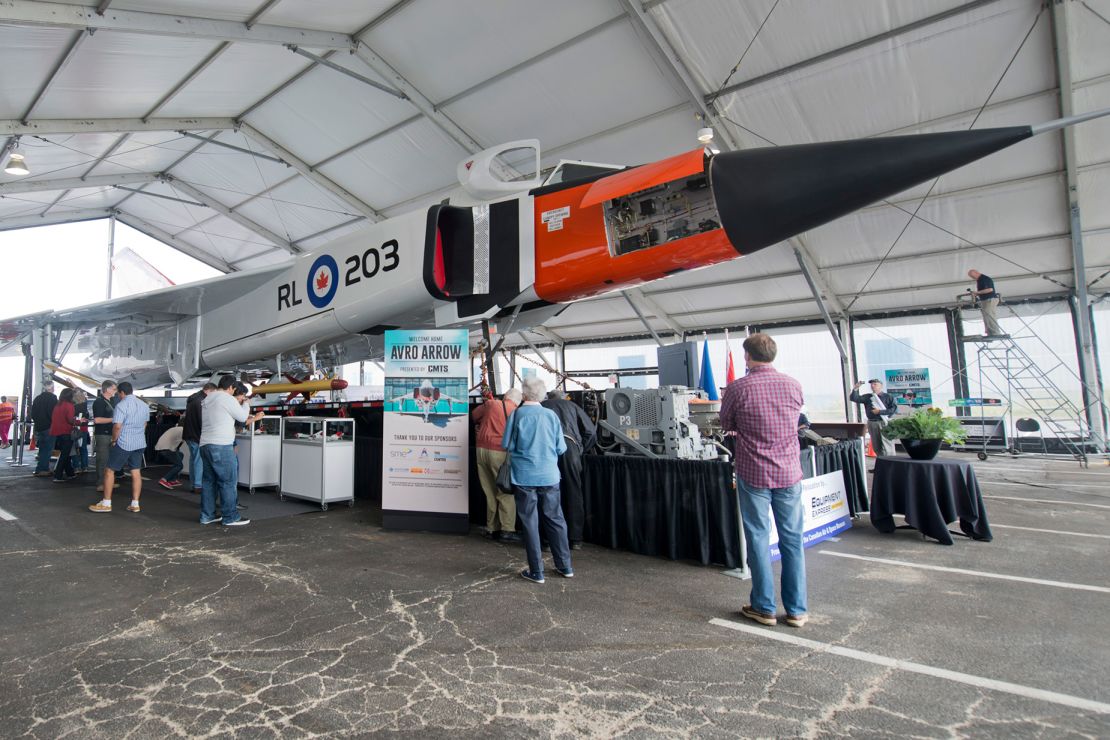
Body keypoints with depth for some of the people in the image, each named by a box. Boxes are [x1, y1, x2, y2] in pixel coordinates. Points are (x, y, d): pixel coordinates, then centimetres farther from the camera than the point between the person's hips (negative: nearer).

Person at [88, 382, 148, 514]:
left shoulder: (121, 405, -14)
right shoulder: (144, 405, 9)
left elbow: (117, 426, -20)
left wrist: (114, 440, -6)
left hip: (123, 443, -7)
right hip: (140, 443, 7)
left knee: (109, 470, 7)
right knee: (136, 472, 7)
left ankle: (106, 503, 11)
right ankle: (135, 504, 9)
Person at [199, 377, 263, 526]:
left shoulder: (207, 400, 18)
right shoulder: (227, 399, -9)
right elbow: (243, 417, -1)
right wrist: (246, 404, 16)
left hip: (205, 445, 9)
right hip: (221, 446, -9)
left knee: (209, 481, 13)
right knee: (229, 481, -4)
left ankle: (207, 515, 17)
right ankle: (230, 517, 0)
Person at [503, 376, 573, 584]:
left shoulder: (516, 415, -9)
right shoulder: (551, 415, -2)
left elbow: (507, 445, -5)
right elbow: (561, 448, 0)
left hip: (524, 476, -2)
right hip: (549, 476, 3)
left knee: (530, 522, 7)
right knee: (555, 520, 14)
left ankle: (536, 572, 13)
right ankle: (565, 567, 23)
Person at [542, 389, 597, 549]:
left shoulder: (540, 407, 31)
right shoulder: (572, 405, 29)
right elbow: (591, 432, 19)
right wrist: (580, 451, 26)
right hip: (568, 444, 0)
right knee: (573, 493, 8)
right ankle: (575, 540, 11)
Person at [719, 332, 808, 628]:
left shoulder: (737, 388, -11)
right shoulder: (794, 385, -1)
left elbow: (726, 425, 3)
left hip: (754, 475, -3)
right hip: (789, 473, 3)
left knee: (759, 540, 8)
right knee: (792, 540, 11)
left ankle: (764, 608, 17)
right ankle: (797, 609, 20)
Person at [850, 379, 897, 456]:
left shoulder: (888, 397, 1)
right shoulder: (867, 397, 11)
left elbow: (894, 409, -7)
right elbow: (854, 398, 4)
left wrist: (880, 411, -12)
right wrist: (855, 388, -9)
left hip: (884, 423, -4)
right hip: (872, 423, 4)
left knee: (887, 446, -6)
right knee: (876, 447, 10)